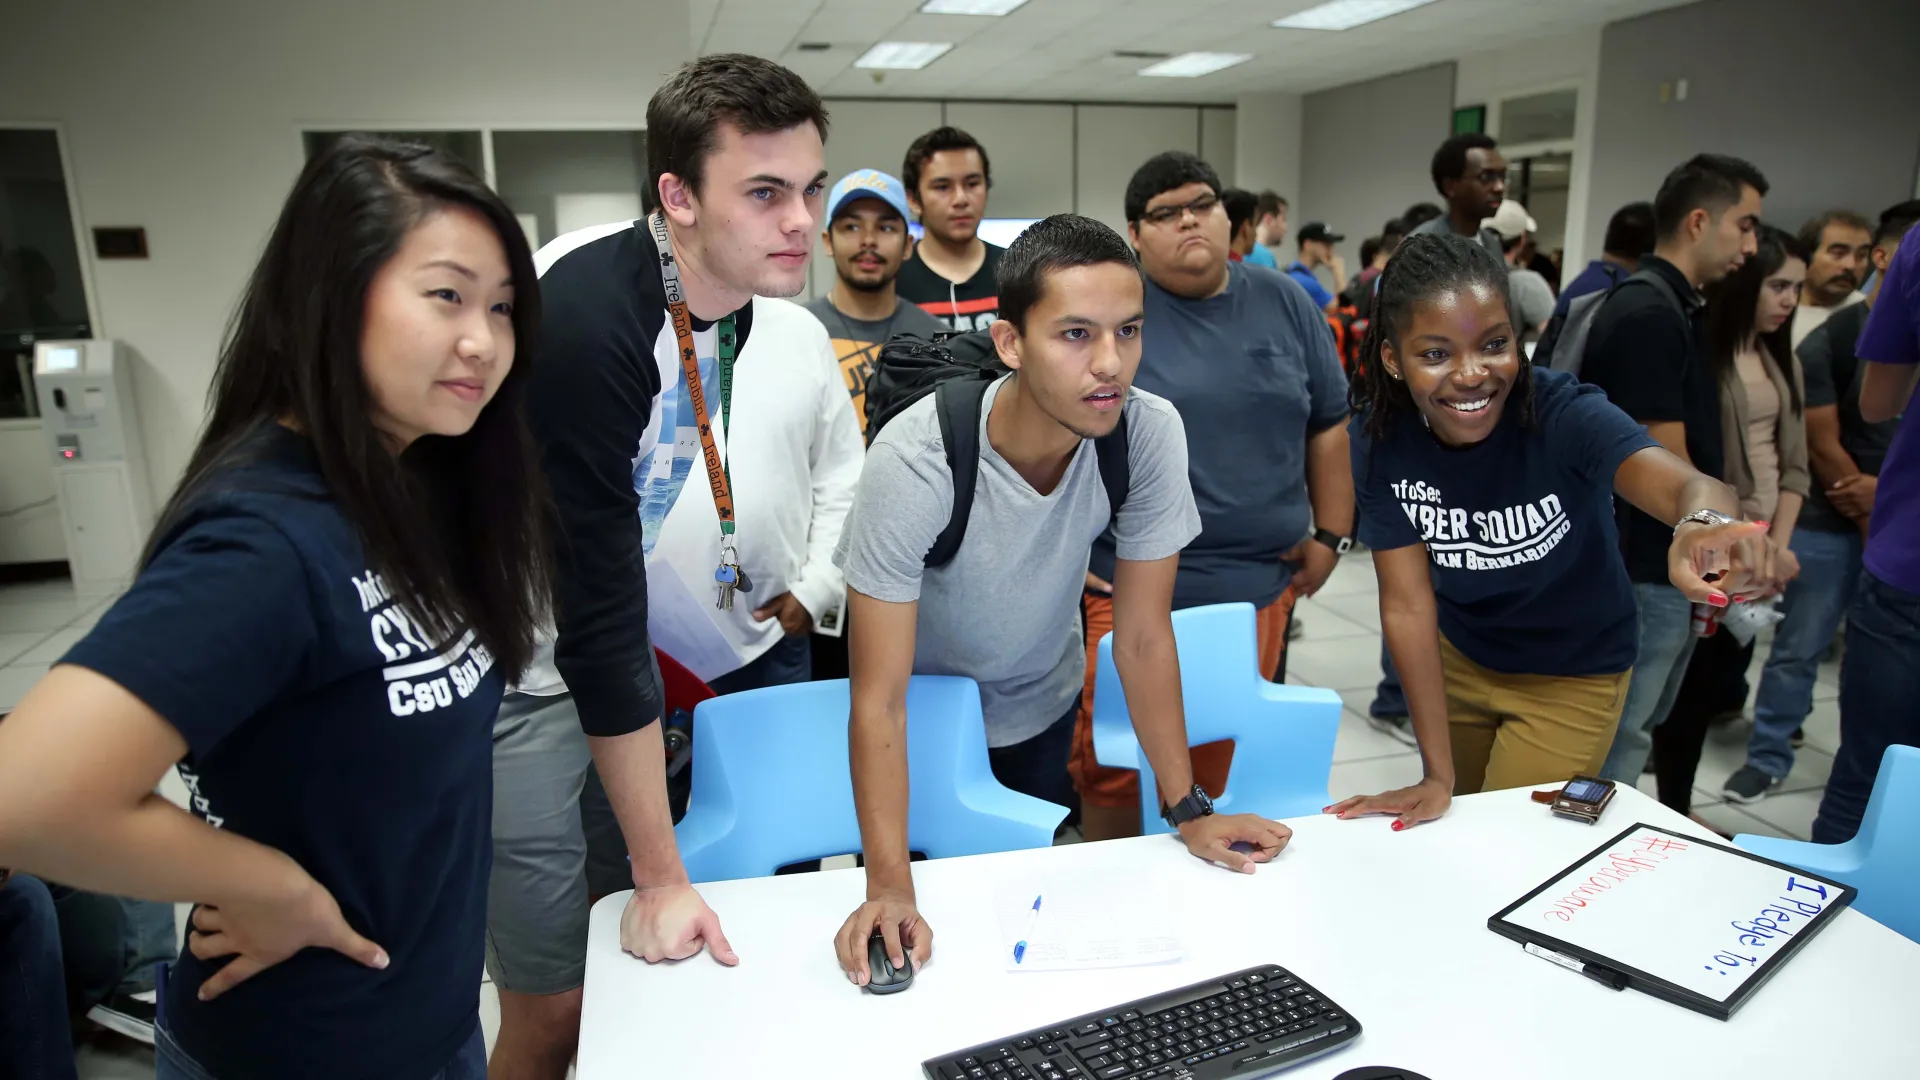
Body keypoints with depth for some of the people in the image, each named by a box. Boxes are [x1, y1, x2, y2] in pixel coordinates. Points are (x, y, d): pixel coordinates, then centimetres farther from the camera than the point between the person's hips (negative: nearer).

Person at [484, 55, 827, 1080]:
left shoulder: (742, 300, -4)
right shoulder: (587, 316, -29)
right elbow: (596, 609, -27)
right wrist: (662, 875, -21)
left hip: (608, 645, 7)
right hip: (511, 667, -7)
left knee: (633, 958, 16)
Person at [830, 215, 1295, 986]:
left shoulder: (1152, 433, -26)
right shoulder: (915, 461, -36)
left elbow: (1143, 635, -16)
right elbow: (880, 699, -32)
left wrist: (1188, 809, -16)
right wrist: (890, 889, -38)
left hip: (1043, 706, 3)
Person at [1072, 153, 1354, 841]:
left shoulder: (1286, 306, 8)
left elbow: (1328, 427, 13)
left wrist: (1331, 536, 9)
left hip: (1262, 589, 4)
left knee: (1230, 772, 13)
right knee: (1114, 767, 1)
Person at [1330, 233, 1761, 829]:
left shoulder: (1564, 412, -30)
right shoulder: (1376, 439, -23)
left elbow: (1683, 484, -49)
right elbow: (1407, 604, -22)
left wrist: (1703, 524, -74)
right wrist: (1438, 774, -24)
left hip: (1573, 677, -3)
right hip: (1459, 659, 3)